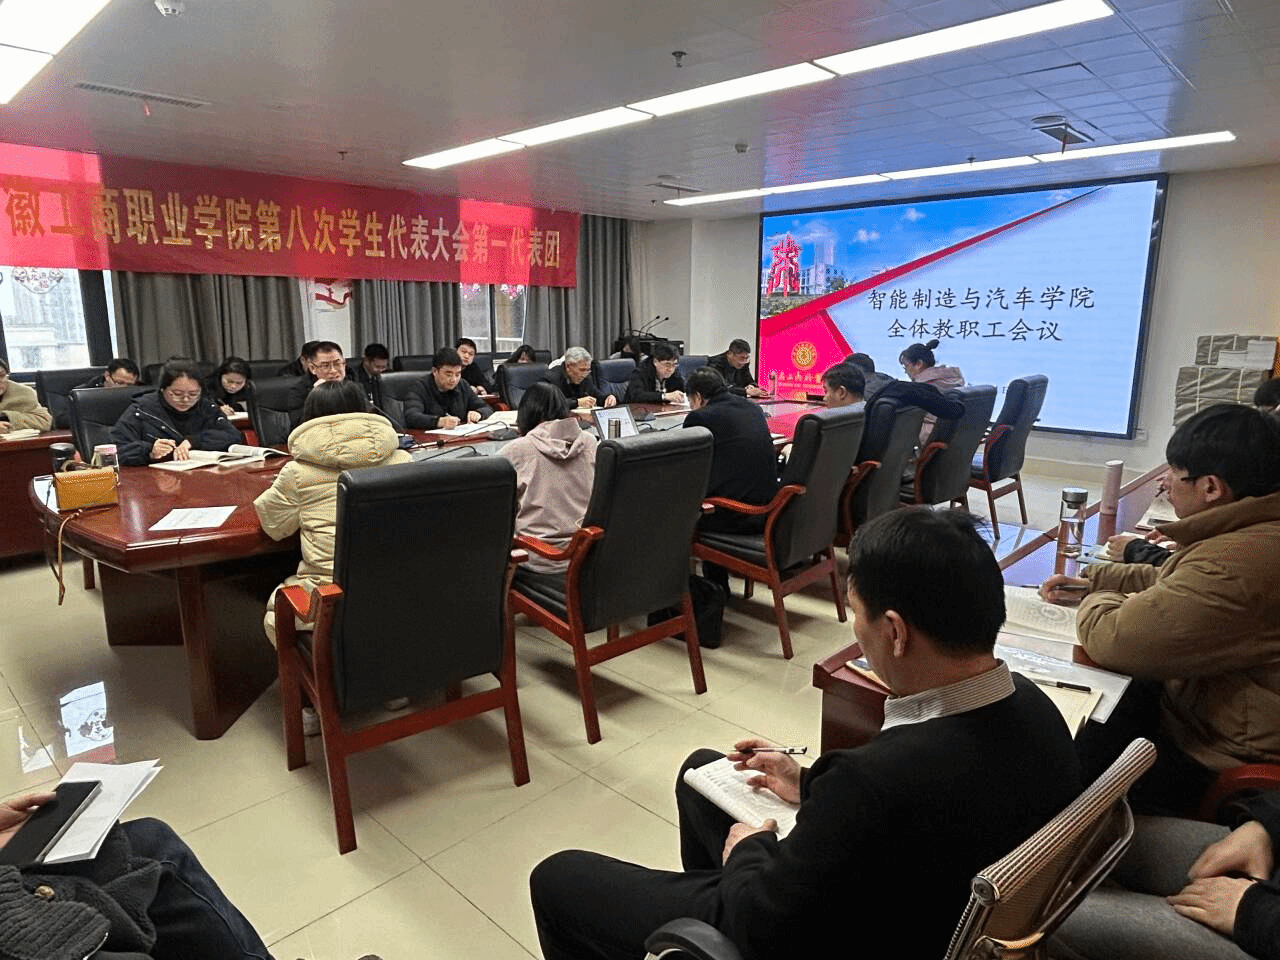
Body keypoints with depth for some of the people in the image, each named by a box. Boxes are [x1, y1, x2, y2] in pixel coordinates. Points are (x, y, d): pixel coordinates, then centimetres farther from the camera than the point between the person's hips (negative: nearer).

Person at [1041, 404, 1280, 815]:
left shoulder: (1237, 565, -34)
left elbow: (1110, 639, -31)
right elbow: (1173, 582, 20)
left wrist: (1097, 601, -9)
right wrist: (1092, 579, 10)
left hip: (1214, 763, -10)